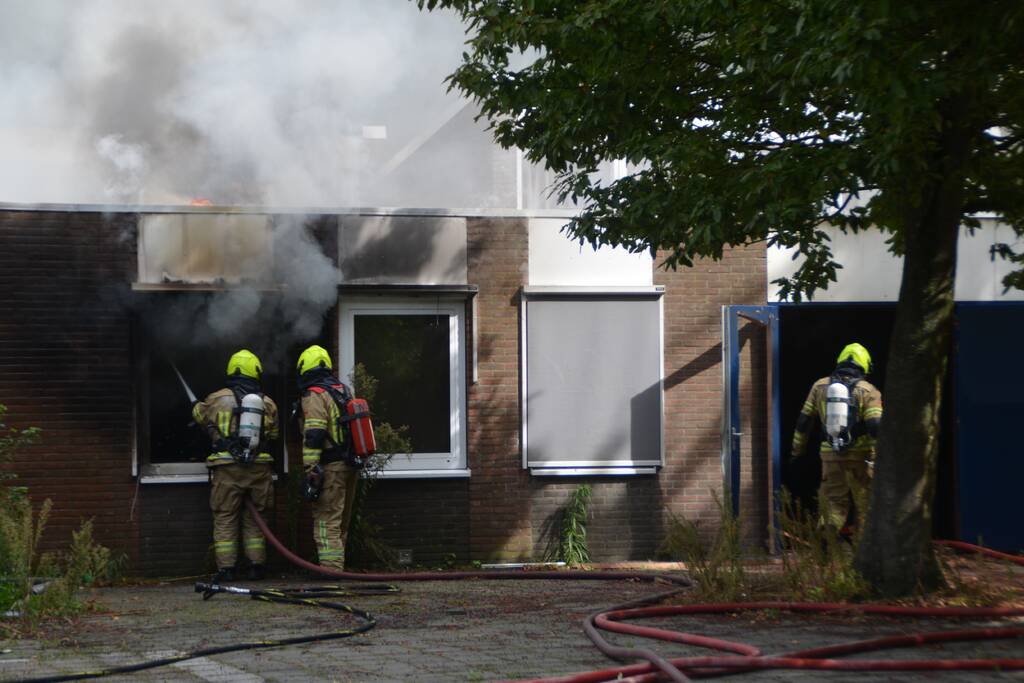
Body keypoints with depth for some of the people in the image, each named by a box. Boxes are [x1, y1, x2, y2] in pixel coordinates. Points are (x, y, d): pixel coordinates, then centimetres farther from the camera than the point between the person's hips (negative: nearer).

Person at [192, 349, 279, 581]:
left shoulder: (218, 399, -2)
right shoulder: (267, 403, 5)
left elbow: (198, 413, 18)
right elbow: (273, 434, 15)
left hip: (227, 468, -2)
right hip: (259, 468, 2)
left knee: (225, 519, 4)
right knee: (254, 519, 12)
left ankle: (226, 568, 1)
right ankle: (256, 566, 11)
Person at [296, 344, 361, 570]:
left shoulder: (314, 396, -10)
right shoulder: (344, 391, 16)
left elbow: (313, 437, -19)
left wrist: (311, 472, -20)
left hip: (331, 467, -8)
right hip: (351, 465, 9)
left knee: (326, 522, -8)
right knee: (341, 521, 16)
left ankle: (331, 570, -14)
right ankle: (338, 567, 22)